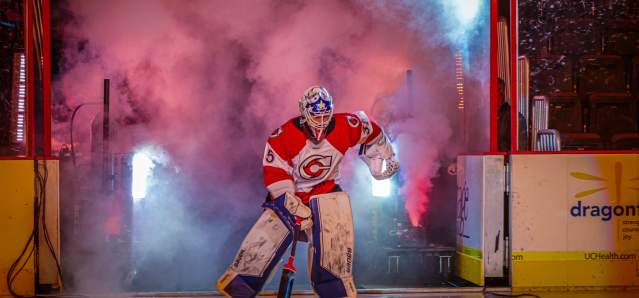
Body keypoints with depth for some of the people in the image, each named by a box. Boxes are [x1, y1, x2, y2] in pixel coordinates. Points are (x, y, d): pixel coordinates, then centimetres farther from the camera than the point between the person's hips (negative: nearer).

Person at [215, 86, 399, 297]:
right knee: (264, 238, -12)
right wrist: (294, 205, -24)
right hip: (291, 193, -2)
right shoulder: (284, 136, -21)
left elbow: (372, 132, 6)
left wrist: (384, 158, 15)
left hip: (325, 190, 2)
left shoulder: (344, 127, -13)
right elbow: (274, 173, -20)